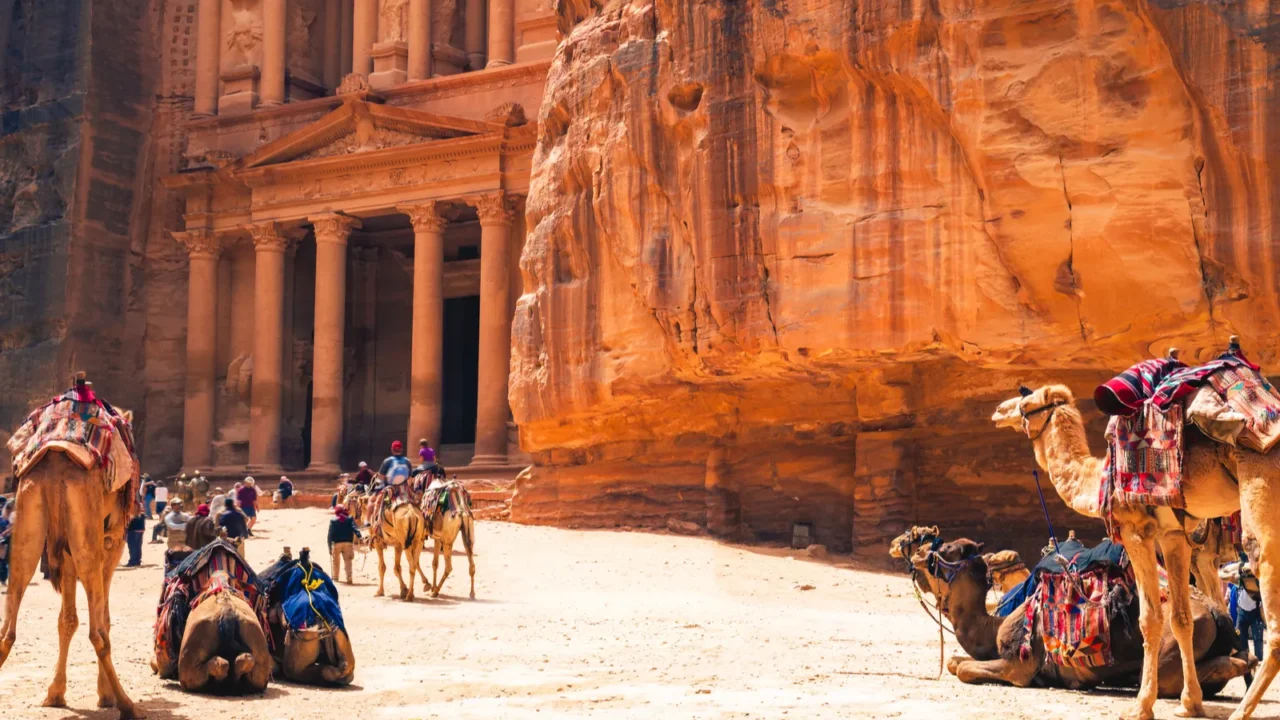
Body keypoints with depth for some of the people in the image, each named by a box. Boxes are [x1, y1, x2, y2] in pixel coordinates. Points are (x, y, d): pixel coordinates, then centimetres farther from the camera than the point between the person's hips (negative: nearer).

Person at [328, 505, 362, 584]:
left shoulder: (333, 521, 1)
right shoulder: (349, 519, 4)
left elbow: (330, 534, -2)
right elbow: (354, 528, -12)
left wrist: (330, 547, -1)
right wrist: (360, 536, -22)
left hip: (337, 543, 0)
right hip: (348, 543, 0)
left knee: (336, 561, 17)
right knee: (348, 561, 0)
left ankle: (335, 577, 29)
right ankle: (349, 578, -11)